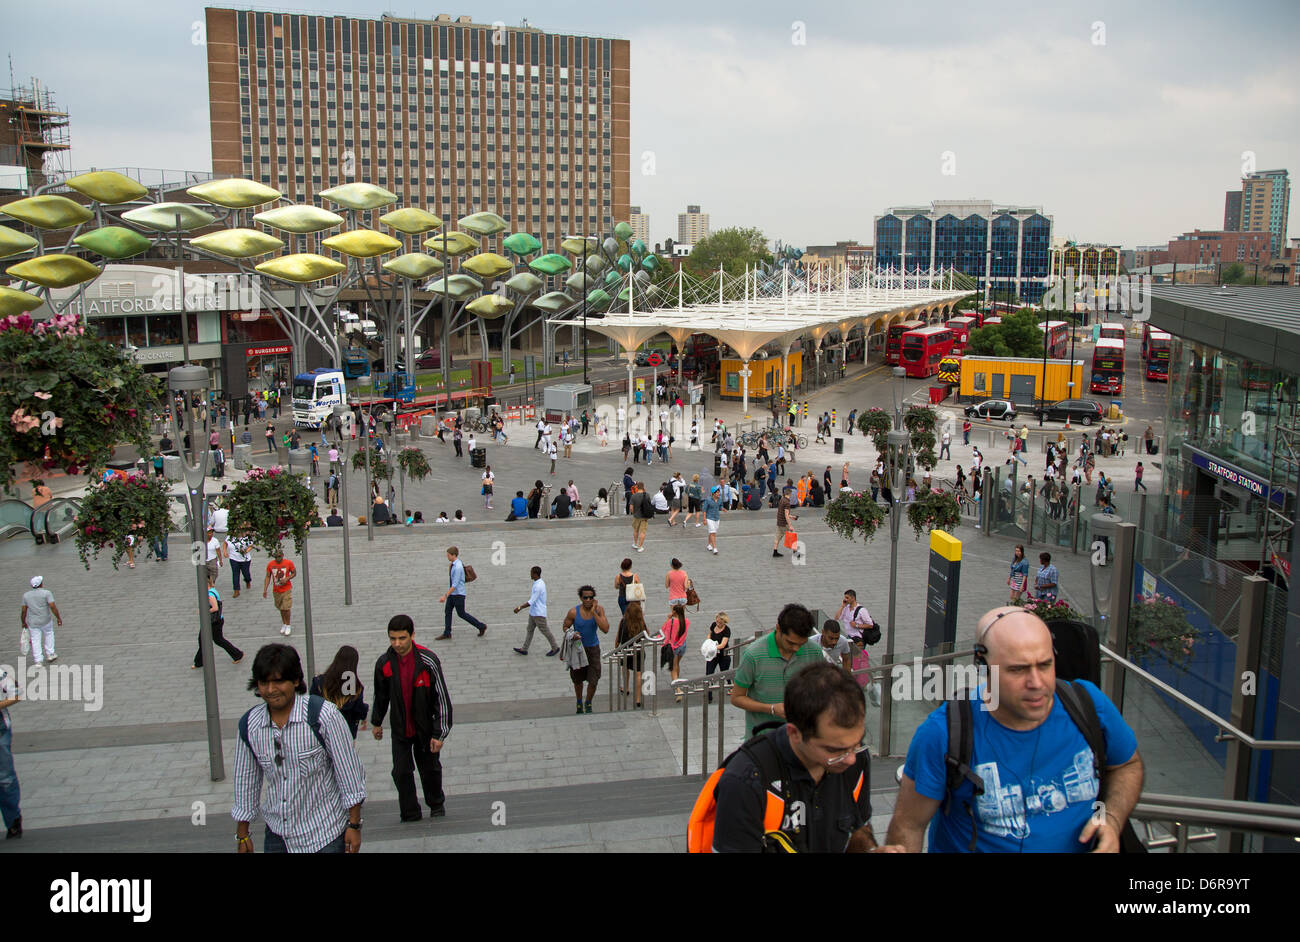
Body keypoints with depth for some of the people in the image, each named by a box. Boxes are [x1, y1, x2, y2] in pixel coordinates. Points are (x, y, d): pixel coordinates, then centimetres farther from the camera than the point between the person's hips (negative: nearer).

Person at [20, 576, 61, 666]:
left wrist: (24, 622, 14)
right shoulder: (46, 593, -10)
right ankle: (50, 654, 25)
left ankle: (38, 661, 5)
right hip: (46, 620, -2)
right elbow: (53, 607, -17)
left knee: (35, 641, 7)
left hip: (32, 623, 2)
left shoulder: (26, 595, 2)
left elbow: (24, 611, 4)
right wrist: (59, 618, -9)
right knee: (49, 634, 21)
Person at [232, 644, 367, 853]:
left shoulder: (323, 715, -18)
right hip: (277, 835, 4)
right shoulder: (248, 725, -3)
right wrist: (242, 835, 14)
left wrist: (354, 825, -9)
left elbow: (349, 771, -11)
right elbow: (246, 782, 9)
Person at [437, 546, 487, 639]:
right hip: (452, 593, 9)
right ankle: (447, 634, 16)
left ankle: (481, 627, 15)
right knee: (447, 611, 8)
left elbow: (455, 585, -26)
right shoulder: (452, 565, 3)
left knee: (461, 614, 3)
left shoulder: (458, 567, -26)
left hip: (458, 594, -9)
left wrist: (445, 595, -26)